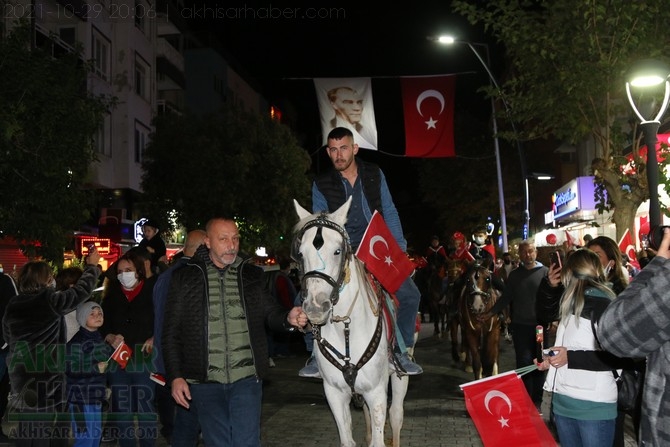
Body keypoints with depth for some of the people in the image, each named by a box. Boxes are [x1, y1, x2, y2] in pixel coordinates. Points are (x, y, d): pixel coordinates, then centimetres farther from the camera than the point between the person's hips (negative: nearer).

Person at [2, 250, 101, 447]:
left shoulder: (12, 306, 4)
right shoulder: (51, 300, -13)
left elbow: (8, 338, 15)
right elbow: (82, 290, -2)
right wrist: (92, 266, 14)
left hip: (21, 375, 5)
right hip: (47, 376, -5)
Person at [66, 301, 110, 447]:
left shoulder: (99, 338, 13)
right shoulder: (77, 340, -15)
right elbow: (68, 368, -24)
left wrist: (105, 386, 18)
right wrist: (96, 368, -21)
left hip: (95, 394, 9)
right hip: (81, 395, -9)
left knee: (96, 435, 14)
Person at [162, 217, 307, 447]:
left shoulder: (251, 275, 7)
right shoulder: (186, 278, 1)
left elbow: (270, 313, 10)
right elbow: (171, 333, 4)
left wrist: (288, 318, -14)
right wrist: (175, 376, -3)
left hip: (247, 379, 1)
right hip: (205, 383, 0)